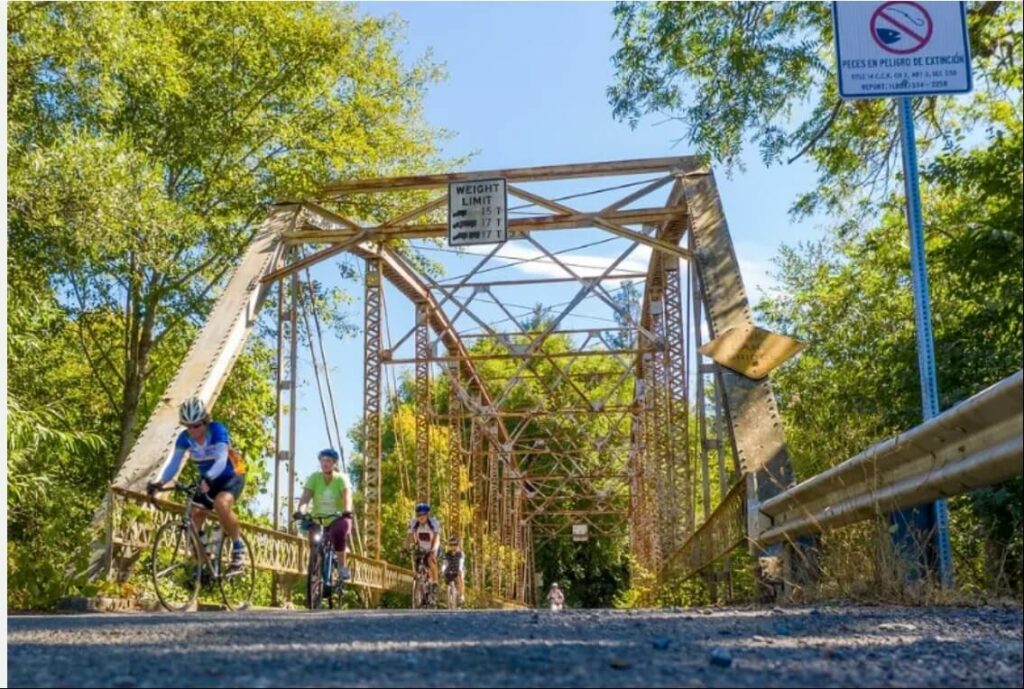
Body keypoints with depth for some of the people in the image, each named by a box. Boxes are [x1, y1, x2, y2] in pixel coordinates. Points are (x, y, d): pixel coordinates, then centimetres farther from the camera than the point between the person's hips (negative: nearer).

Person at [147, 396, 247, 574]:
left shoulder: (217, 430, -25)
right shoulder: (184, 437, -11)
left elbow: (221, 460, -37)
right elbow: (173, 462, -17)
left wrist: (208, 479, -55)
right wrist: (160, 482, -36)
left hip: (231, 476, -6)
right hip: (207, 481, 6)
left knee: (221, 504, -34)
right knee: (193, 515, -10)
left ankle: (238, 550, -21)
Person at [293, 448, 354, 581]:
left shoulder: (341, 478, -8)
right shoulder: (314, 478, -4)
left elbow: (347, 496, -24)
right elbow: (305, 496, -17)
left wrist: (347, 511, -44)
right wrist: (301, 511, -37)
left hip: (338, 519, -3)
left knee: (339, 532, -34)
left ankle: (343, 567, -20)